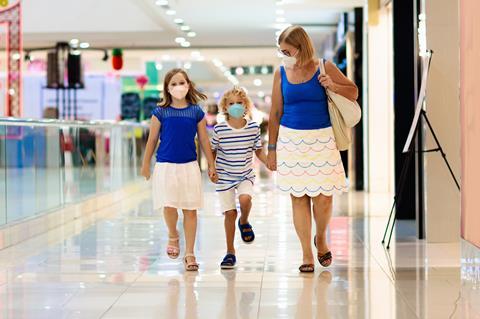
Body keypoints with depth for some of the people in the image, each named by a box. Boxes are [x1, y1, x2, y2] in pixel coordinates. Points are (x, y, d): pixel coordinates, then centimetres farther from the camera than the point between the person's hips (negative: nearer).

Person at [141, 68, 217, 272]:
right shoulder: (161, 112, 0)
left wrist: (211, 166, 8)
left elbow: (204, 141, 8)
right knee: (169, 206, -9)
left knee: (190, 210, 1)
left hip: (189, 166, 1)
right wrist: (145, 165, 11)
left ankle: (189, 253, 11)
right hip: (166, 166, -1)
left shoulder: (196, 112, 3)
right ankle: (172, 236, 23)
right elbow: (152, 140, 7)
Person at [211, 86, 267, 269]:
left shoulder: (253, 128, -5)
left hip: (246, 175, 1)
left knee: (245, 199, -27)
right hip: (225, 176, -1)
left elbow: (258, 151, 6)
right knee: (230, 213, -1)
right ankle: (230, 253, 13)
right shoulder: (219, 129, -10)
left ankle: (244, 222, 9)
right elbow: (212, 151, 3)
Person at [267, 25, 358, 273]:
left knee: (323, 196, -4)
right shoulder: (281, 73, 4)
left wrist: (333, 86, -13)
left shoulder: (324, 68, -1)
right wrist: (271, 148, 6)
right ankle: (307, 254, 10)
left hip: (321, 140, -1)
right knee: (298, 197, 2)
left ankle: (321, 239, 26)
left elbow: (354, 93, 6)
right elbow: (275, 113, 8)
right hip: (291, 140, 1)